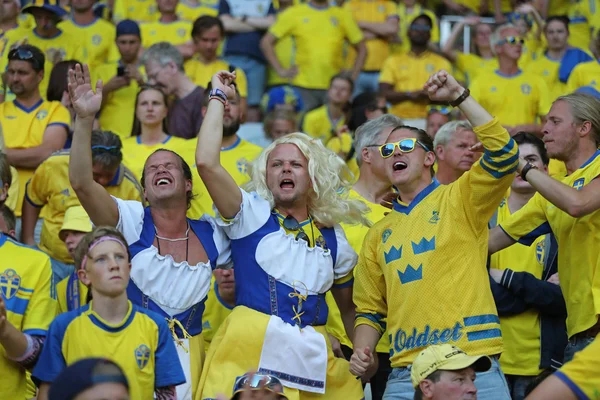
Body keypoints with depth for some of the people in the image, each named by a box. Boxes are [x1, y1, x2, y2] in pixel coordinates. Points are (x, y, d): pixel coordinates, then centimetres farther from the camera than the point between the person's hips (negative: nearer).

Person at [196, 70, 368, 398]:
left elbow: (349, 308, 25)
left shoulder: (332, 238, 16)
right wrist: (219, 97, 0)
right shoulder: (252, 214, 7)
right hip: (250, 347, -3)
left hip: (312, 356, 3)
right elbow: (206, 162, -7)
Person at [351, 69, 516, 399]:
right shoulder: (379, 234, 19)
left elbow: (504, 155, -10)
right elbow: (370, 310, 21)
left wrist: (459, 96, -11)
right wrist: (362, 353, 1)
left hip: (474, 368, -4)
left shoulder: (458, 200, 7)